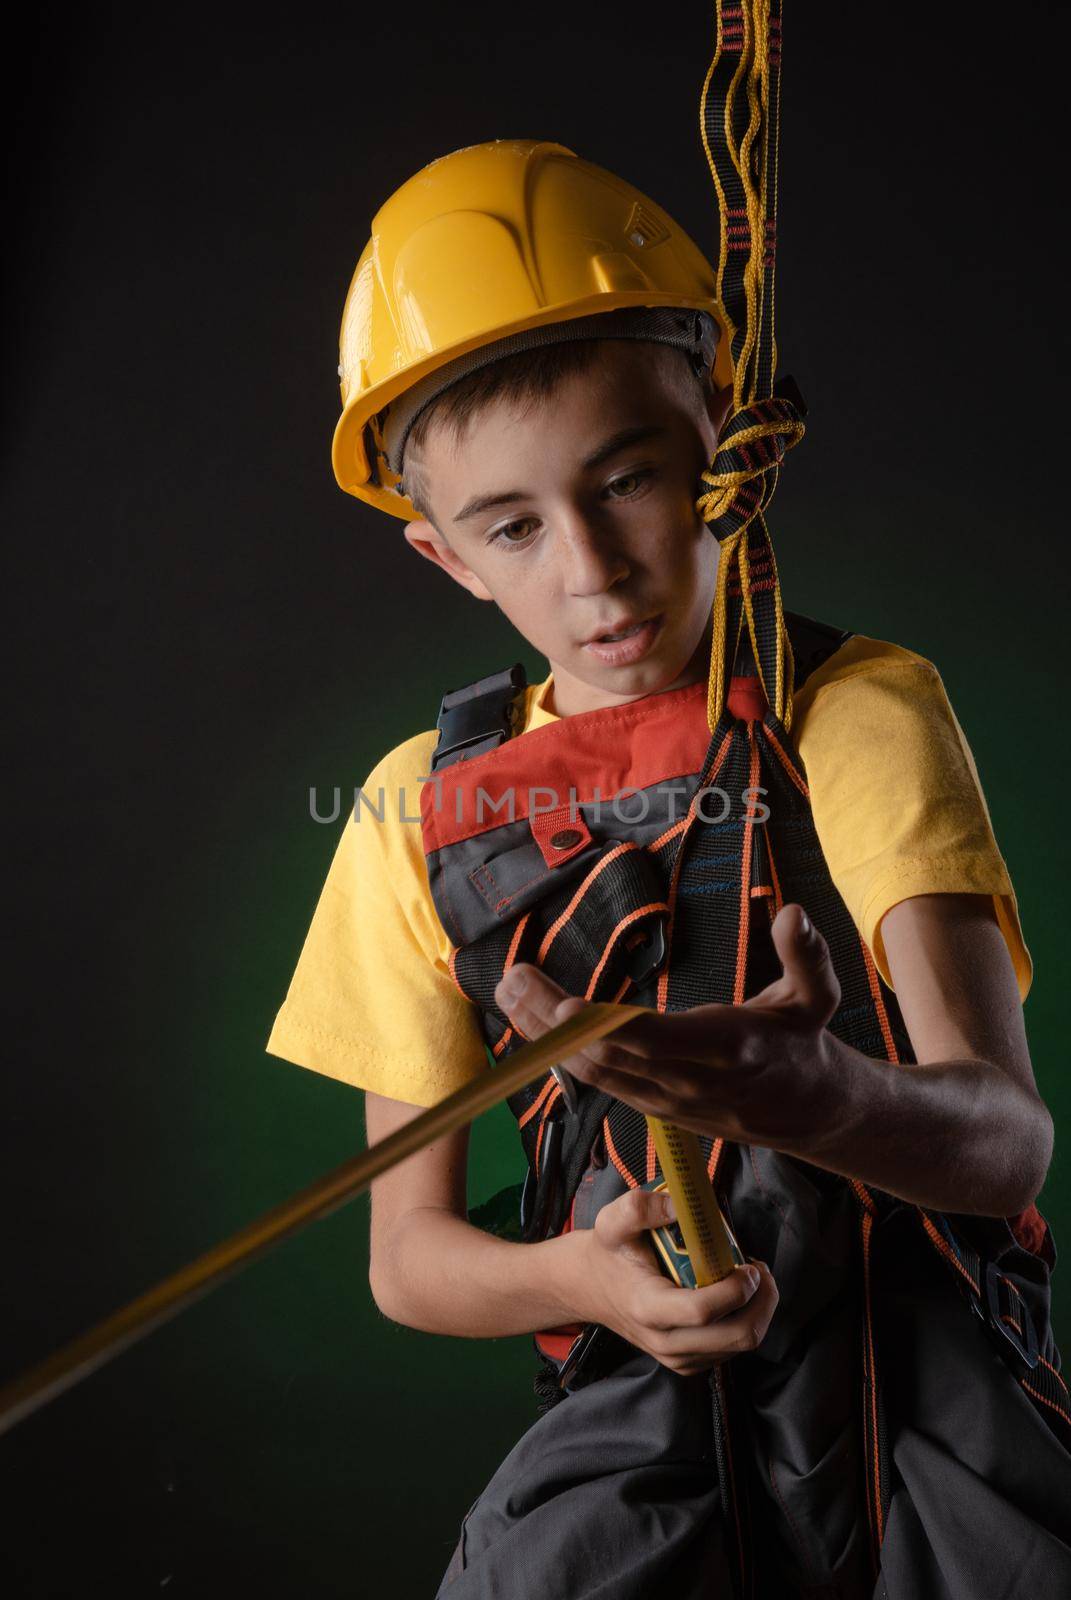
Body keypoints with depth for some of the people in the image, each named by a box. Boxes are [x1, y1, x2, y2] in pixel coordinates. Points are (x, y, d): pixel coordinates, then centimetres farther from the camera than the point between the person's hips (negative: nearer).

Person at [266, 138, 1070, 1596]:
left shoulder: (865, 709, 0)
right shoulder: (424, 812, 6)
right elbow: (408, 1247, 7)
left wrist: (824, 1097, -33)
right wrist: (578, 1275, -14)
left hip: (940, 1377, 0)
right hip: (646, 1414, 0)